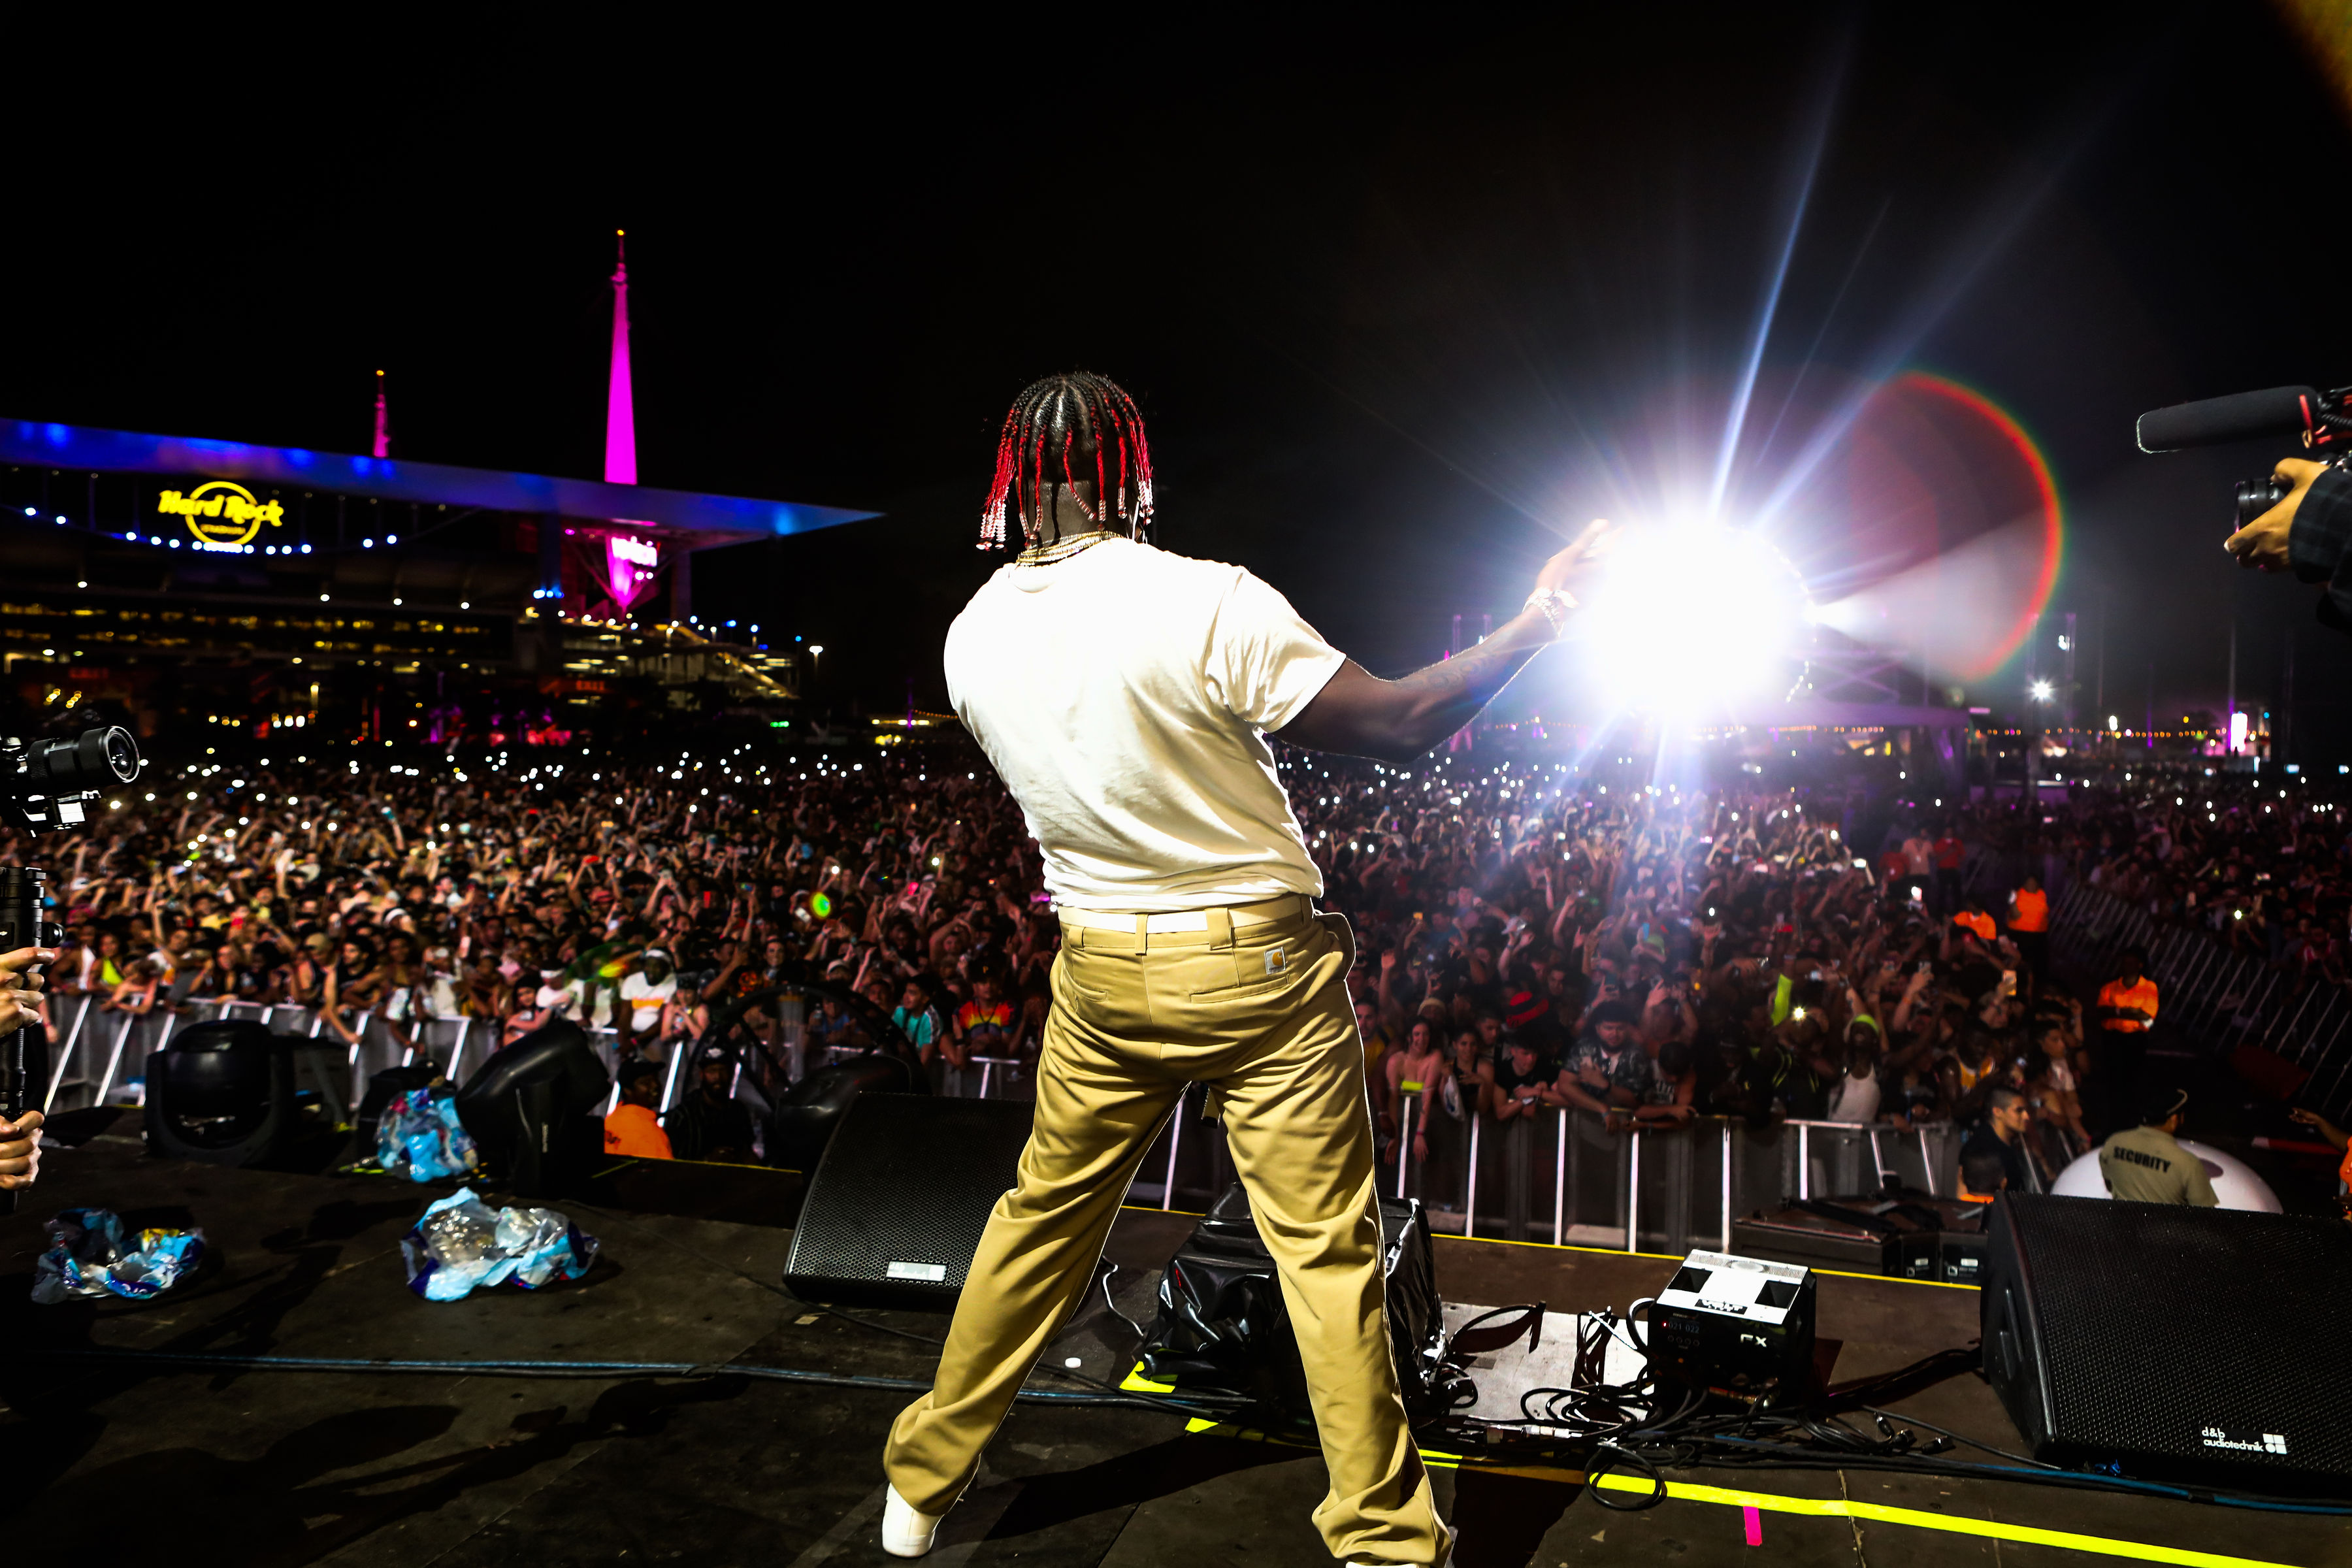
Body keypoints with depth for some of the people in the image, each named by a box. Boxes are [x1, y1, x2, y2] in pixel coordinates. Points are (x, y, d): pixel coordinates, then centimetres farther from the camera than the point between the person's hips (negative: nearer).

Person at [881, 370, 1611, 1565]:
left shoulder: (972, 636, -2)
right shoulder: (1208, 603, -19)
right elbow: (1399, 726, -14)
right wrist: (1535, 623, -2)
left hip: (1101, 972, 5)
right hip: (1259, 970, -4)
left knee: (1042, 1218, 20)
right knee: (1328, 1251, 8)